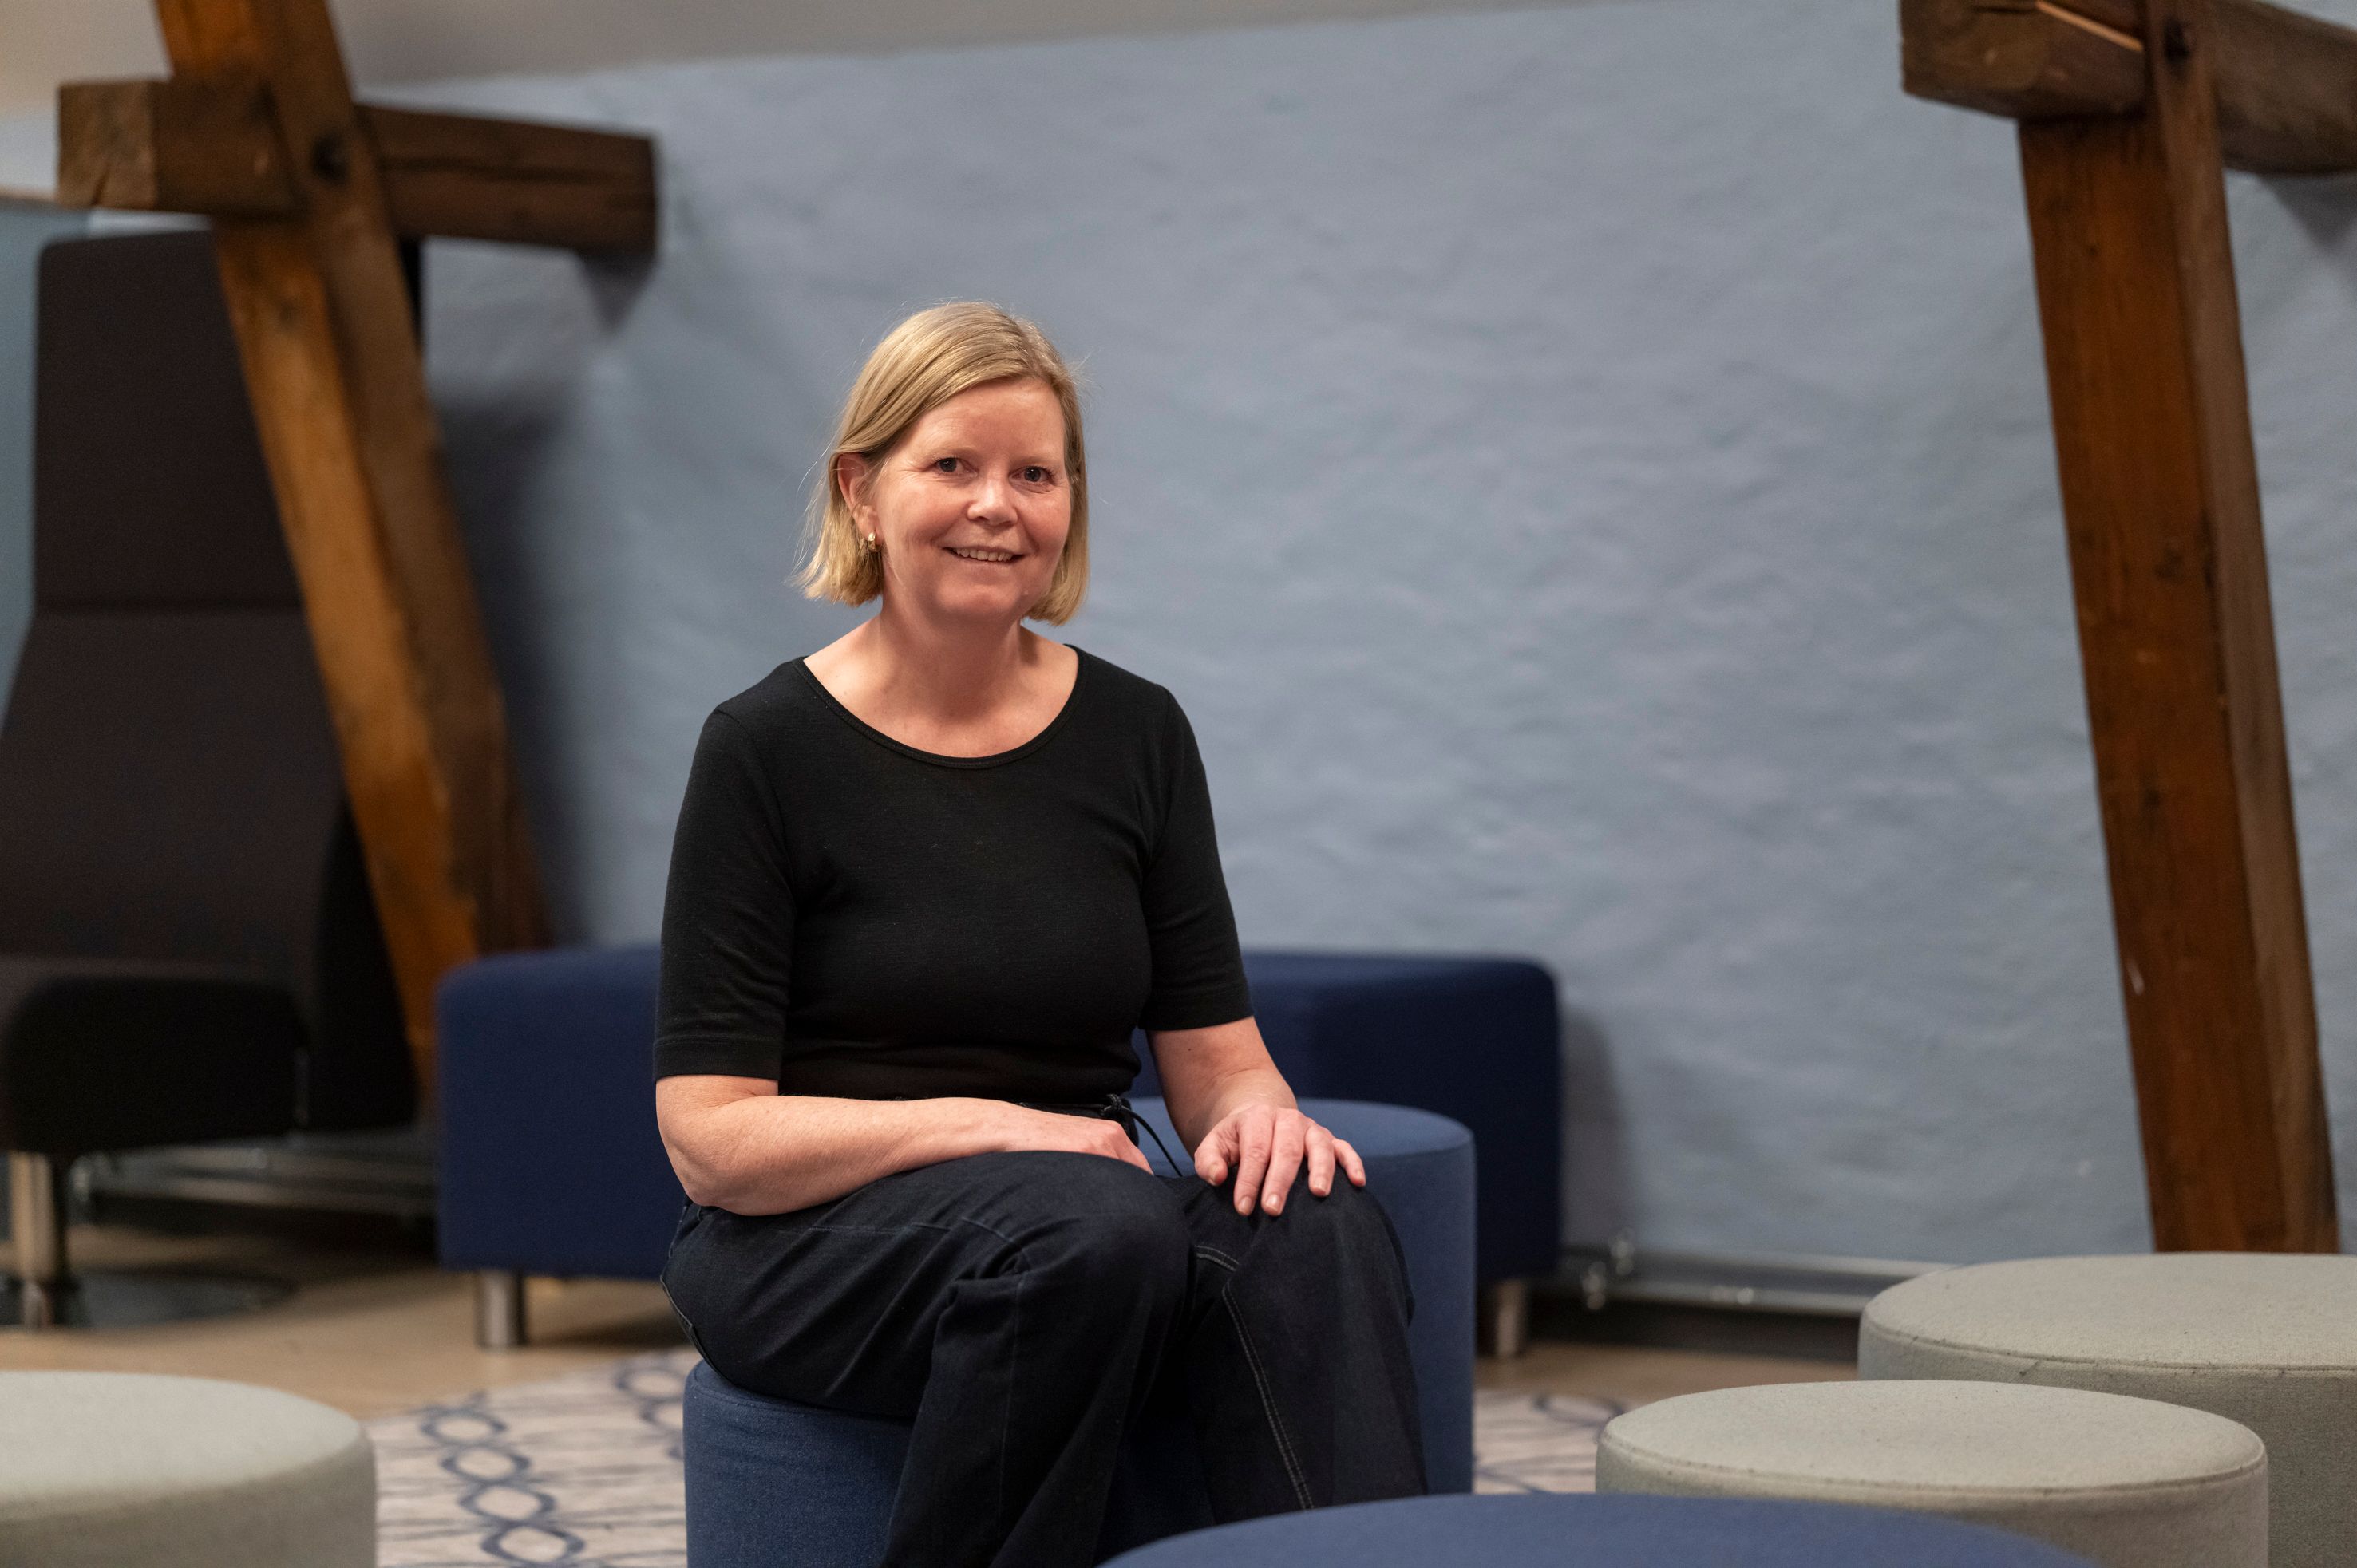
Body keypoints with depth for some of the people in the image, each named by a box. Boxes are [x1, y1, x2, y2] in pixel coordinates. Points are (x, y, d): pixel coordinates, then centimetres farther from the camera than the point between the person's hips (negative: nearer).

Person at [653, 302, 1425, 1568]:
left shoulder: (1135, 733, 6)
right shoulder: (771, 748, -6)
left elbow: (1214, 1057, 8)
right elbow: (712, 1137, -10)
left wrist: (1257, 1111, -16)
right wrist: (986, 1125, -21)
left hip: (1090, 1225, 4)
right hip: (808, 1247, -4)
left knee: (1316, 1223, -29)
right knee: (1096, 1229, -36)